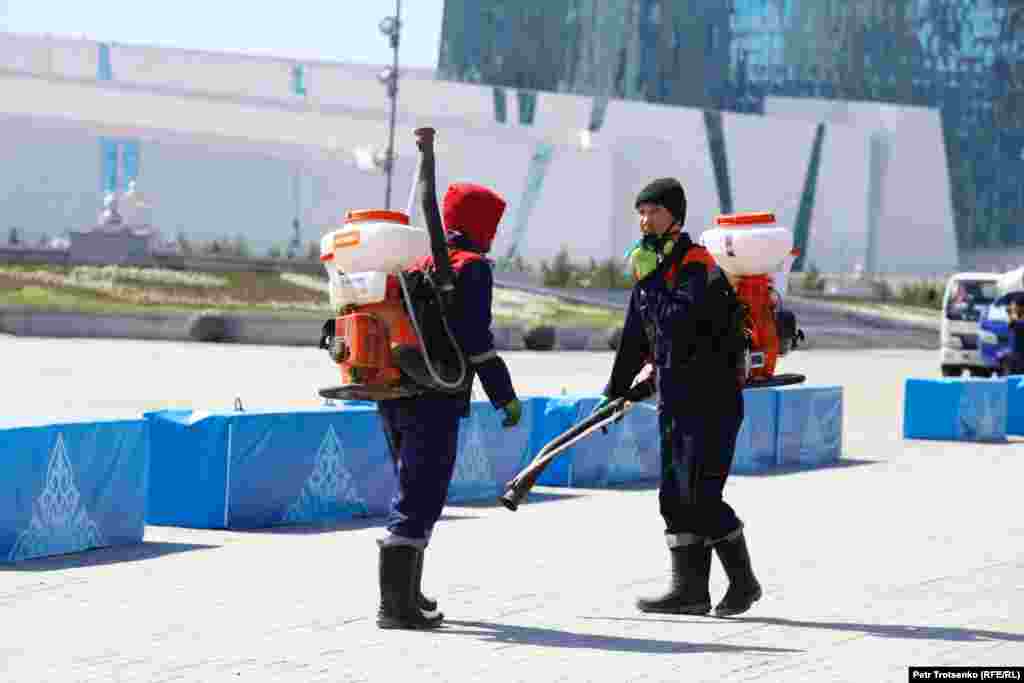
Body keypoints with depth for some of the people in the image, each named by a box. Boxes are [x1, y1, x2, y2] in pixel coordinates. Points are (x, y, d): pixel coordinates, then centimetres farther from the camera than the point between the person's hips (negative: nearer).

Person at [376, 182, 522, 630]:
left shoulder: (417, 261, 18)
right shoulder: (471, 267, -7)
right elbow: (475, 339, -14)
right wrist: (506, 397, -9)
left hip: (392, 395, 9)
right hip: (434, 402, -9)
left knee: (416, 492, 21)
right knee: (419, 499, -8)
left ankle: (407, 593, 29)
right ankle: (396, 604, -13)